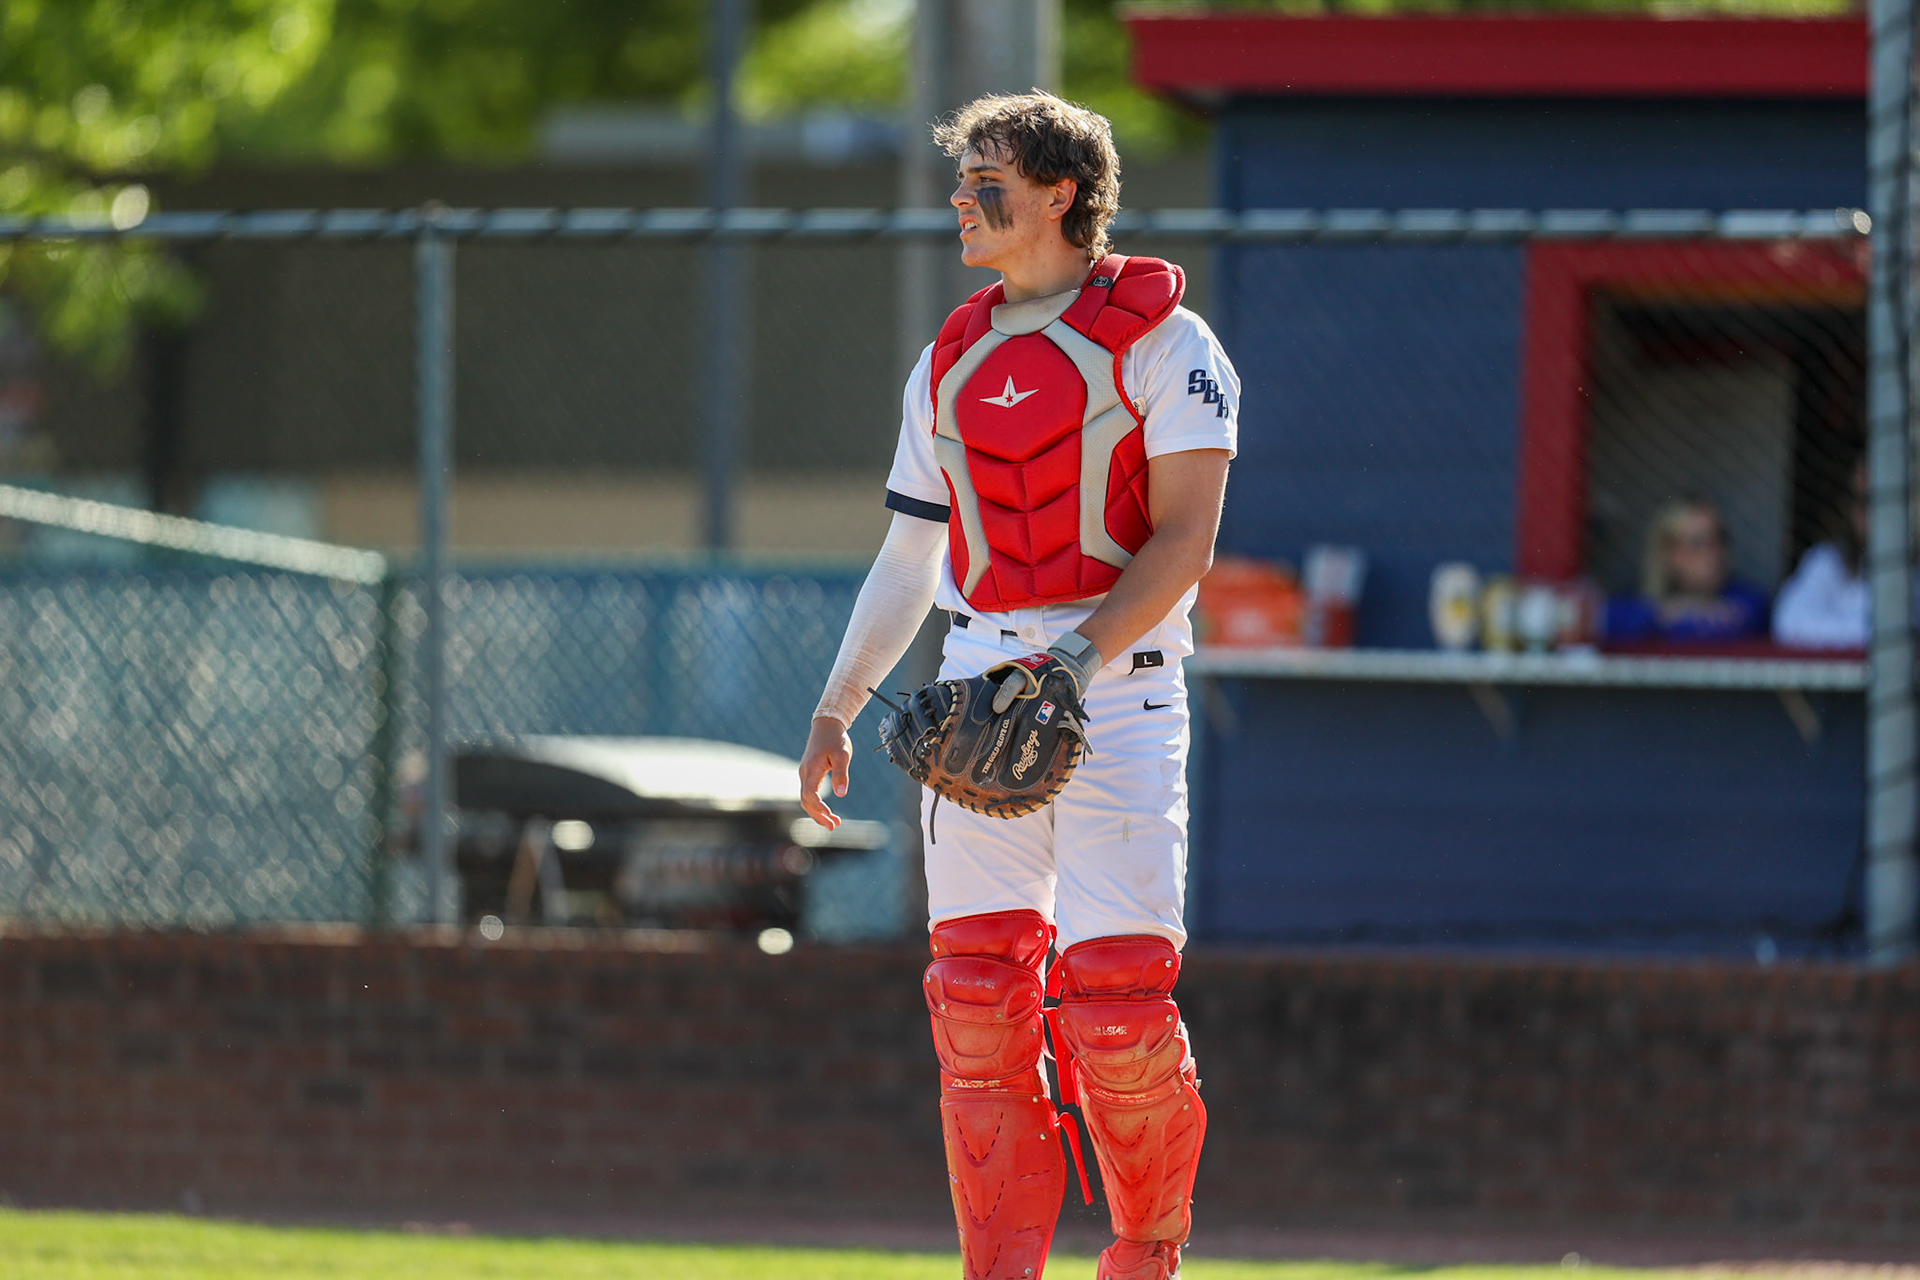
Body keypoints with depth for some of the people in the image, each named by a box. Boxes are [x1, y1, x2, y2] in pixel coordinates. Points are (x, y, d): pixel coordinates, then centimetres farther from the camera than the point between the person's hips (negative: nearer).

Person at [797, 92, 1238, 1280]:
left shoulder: (1159, 338, -2)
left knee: (1116, 996, -10)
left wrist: (1079, 660, -22)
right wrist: (836, 711, 11)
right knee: (979, 988, -2)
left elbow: (1184, 538, -9)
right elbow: (909, 560, 20)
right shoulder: (953, 361, 17)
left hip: (1120, 682, -6)